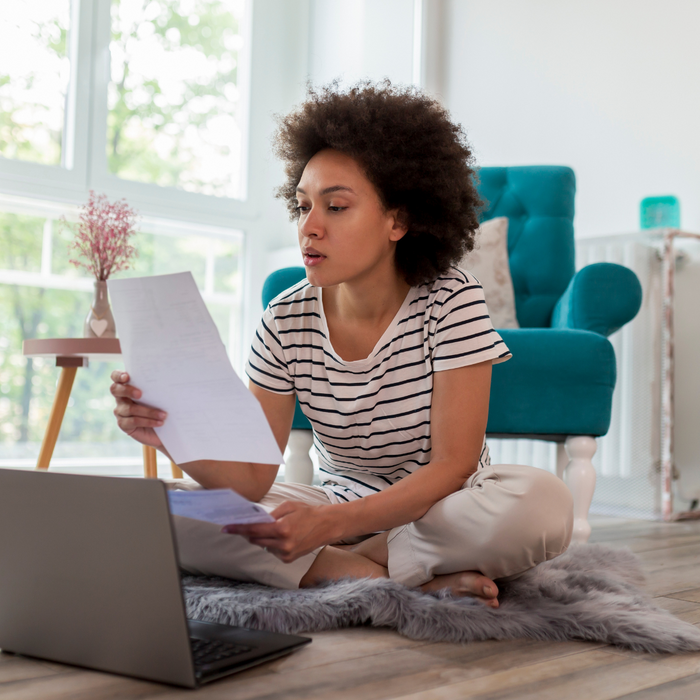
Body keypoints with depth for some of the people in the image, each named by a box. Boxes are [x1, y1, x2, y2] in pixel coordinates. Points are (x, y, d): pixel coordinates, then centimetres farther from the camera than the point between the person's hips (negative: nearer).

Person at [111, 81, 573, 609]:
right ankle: (414, 578, -20)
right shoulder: (287, 322, -7)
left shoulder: (452, 303, -15)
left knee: (544, 503, -35)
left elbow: (452, 466, -21)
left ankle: (346, 564, -17)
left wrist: (330, 524, -36)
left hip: (445, 508, -3)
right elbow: (252, 480, -11)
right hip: (337, 509, 3)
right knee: (165, 512, -19)